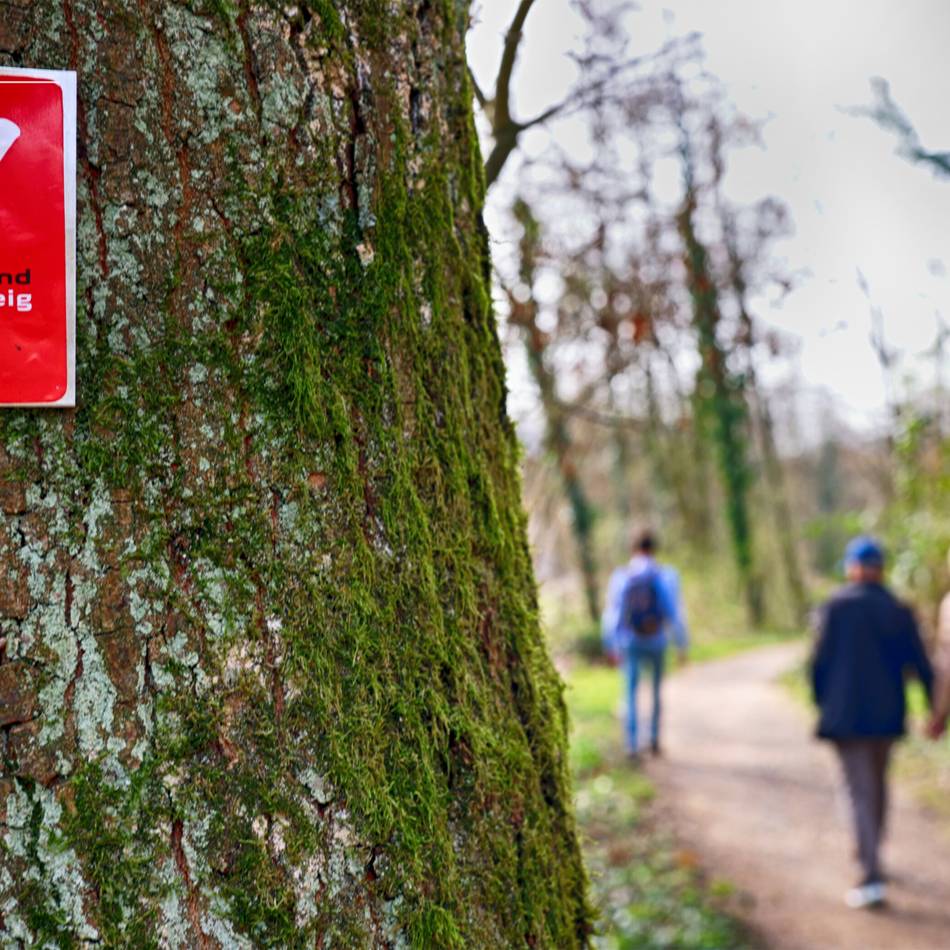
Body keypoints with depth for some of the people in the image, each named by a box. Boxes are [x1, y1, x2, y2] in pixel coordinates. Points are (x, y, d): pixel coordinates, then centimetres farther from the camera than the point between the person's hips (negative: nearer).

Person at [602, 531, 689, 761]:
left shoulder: (620, 576, -3)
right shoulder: (666, 575, -6)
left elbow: (612, 614, -2)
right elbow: (675, 613, -8)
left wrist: (612, 646, 7)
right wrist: (682, 646, 0)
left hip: (630, 643, 0)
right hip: (656, 642, 0)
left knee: (631, 693, 5)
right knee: (656, 690, 20)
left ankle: (633, 743, -8)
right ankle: (654, 739, 25)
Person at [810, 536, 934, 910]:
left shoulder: (836, 607, -9)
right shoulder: (899, 611, 0)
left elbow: (819, 662, -8)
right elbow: (920, 665, 0)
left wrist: (822, 704, 8)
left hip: (846, 714, -4)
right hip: (887, 714, 4)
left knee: (861, 792, -3)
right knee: (877, 784, 23)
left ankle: (872, 877, -14)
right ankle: (870, 855, 39)